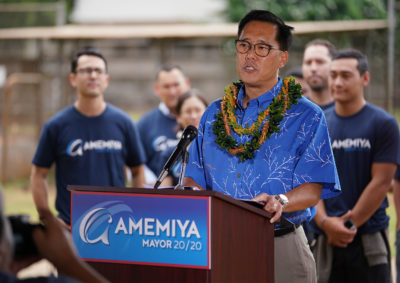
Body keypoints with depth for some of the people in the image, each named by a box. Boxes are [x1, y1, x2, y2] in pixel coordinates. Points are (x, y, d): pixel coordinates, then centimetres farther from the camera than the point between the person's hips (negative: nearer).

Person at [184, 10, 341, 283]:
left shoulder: (307, 117, 0)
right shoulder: (213, 115, 15)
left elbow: (313, 188, -10)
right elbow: (195, 178, 14)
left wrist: (281, 201, -30)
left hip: (281, 249, -4)